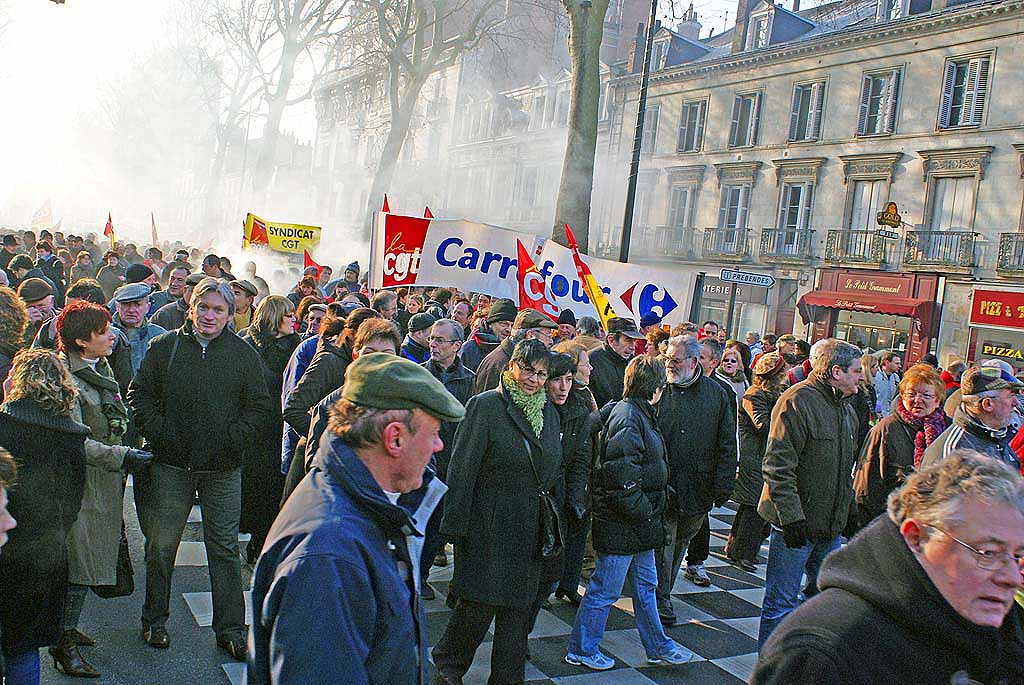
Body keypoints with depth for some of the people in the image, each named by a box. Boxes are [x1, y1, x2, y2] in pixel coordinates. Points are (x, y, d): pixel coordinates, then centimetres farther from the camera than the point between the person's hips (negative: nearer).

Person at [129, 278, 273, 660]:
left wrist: (233, 441, -8)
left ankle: (230, 629, 15)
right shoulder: (163, 347, 4)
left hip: (223, 469, 0)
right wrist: (159, 434, -7)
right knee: (161, 545, 10)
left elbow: (260, 406, 3)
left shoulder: (244, 354, 3)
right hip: (171, 464, 1)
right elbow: (139, 395, 5)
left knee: (224, 548, 5)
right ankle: (154, 620, 28)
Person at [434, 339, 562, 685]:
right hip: (490, 524, -6)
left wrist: (555, 523, 15)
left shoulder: (549, 413, 11)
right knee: (480, 602, -1)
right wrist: (456, 524, -13)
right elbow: (462, 468, -11)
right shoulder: (485, 406, -9)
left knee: (519, 606, 11)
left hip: (532, 527, 6)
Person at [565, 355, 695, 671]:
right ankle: (581, 649, 18)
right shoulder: (627, 417, -20)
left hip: (639, 519, 10)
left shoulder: (639, 413, 12)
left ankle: (656, 646, 34)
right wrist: (642, 511, -18)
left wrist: (648, 509, 15)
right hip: (620, 523, -10)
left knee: (646, 585, 20)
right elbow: (619, 473, -26)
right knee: (605, 588, 3)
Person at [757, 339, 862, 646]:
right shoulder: (797, 401, -15)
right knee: (782, 602, -1)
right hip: (796, 525, -9)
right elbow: (778, 467, -20)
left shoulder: (846, 408, 14)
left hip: (831, 526, 9)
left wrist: (850, 511, 20)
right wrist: (791, 516, -24)